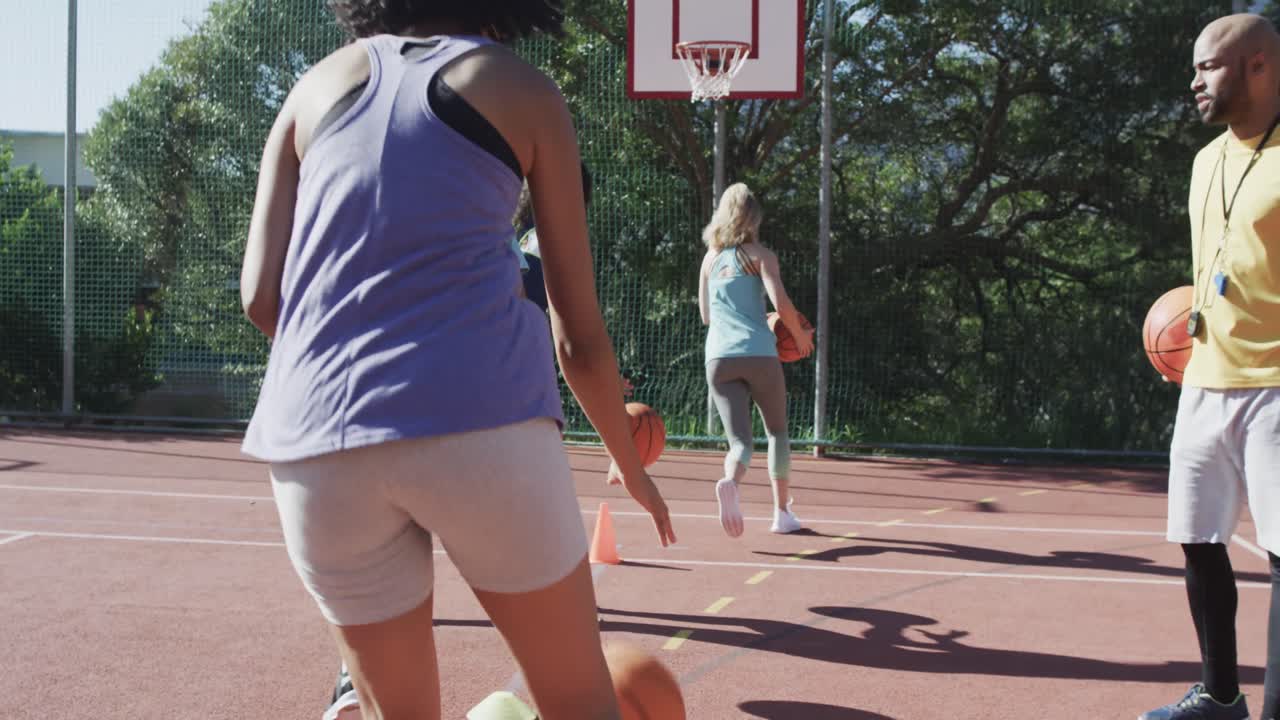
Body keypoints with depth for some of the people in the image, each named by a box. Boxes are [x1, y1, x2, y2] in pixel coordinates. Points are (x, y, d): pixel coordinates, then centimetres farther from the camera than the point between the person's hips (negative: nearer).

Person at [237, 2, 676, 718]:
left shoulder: (318, 84, 20)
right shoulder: (527, 91, 14)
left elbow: (261, 297, 11)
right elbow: (578, 329, 13)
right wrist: (632, 466, 27)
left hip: (313, 441, 3)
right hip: (480, 417, -3)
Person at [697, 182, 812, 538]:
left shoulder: (710, 257, 16)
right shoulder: (760, 255, 3)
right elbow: (781, 302, -10)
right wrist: (801, 335, 6)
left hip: (719, 358, 3)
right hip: (759, 354, -2)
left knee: (740, 439, -2)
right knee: (777, 431, 18)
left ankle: (729, 481, -36)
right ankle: (782, 512, 17)